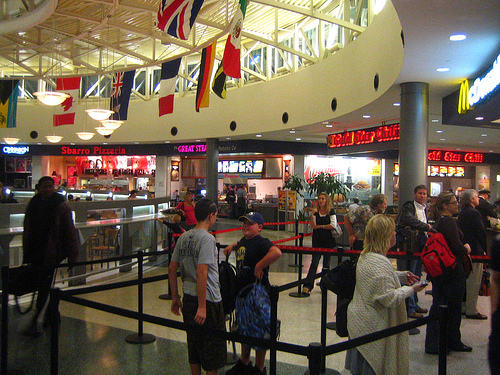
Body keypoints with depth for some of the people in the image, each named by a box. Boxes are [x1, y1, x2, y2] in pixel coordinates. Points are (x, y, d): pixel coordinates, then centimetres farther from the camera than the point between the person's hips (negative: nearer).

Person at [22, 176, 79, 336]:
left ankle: (37, 323, -2)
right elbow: (27, 231, 14)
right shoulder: (33, 205, 7)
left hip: (52, 254, -5)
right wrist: (26, 253, 13)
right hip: (35, 253, 5)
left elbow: (70, 232, -7)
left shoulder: (61, 207, -7)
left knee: (45, 287, -5)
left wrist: (72, 254, -10)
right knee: (43, 286, 13)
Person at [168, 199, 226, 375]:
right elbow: (201, 273, -23)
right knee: (213, 347, 7)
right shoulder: (207, 238, -16)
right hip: (208, 300, -7)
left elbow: (172, 269, 10)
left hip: (188, 298, 7)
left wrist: (175, 298, 17)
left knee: (194, 345, 19)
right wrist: (202, 307, -21)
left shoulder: (183, 238, 7)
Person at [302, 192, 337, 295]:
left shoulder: (331, 211, 0)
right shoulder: (315, 212, 3)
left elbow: (333, 226, -9)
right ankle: (307, 286, -11)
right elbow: (313, 226, -7)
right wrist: (312, 215, -19)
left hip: (329, 241, 0)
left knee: (326, 263, 8)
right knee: (314, 262, -8)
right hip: (317, 241, 0)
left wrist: (320, 226, -5)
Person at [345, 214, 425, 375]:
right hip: (373, 327, -9)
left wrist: (402, 275, 13)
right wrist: (411, 289, -12)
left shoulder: (366, 256, 6)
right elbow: (389, 298, -24)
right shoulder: (380, 263, -26)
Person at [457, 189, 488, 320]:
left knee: (466, 280, 18)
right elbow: (482, 233, -18)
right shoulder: (474, 213, -17)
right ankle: (471, 310, 3)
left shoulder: (461, 213, 11)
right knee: (474, 282, -2)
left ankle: (463, 307, 27)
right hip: (475, 251, -9)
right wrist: (484, 249, -8)